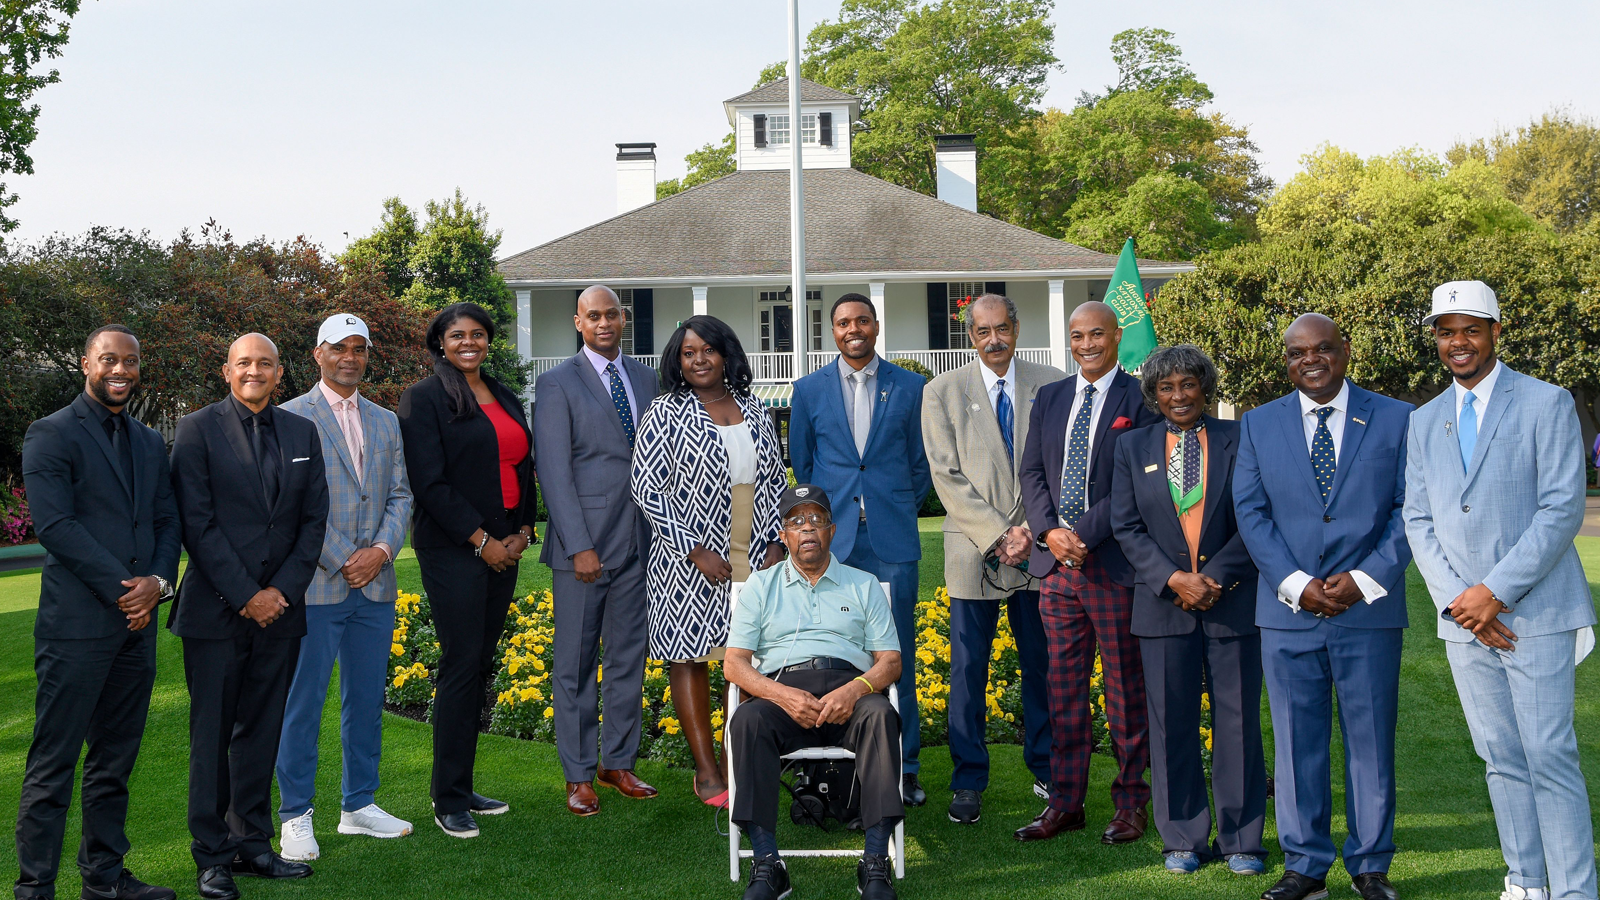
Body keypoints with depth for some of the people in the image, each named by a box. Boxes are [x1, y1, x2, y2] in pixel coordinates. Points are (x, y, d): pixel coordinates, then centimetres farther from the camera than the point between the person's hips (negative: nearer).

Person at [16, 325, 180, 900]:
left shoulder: (150, 442, 17)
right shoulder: (52, 434, -3)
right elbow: (54, 524, -12)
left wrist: (159, 581, -5)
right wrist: (121, 588, -14)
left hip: (136, 623, 6)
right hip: (77, 623, -6)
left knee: (116, 760, 12)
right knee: (54, 763, -2)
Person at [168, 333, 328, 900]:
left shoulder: (302, 433, 10)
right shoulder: (198, 429, -2)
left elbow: (314, 519, 8)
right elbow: (197, 522, -8)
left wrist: (283, 590, -4)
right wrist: (245, 595, -12)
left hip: (279, 606, 4)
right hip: (216, 609, -4)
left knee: (262, 730, 9)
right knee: (212, 735, 3)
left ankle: (252, 844, 19)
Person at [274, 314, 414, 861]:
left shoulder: (386, 422, 15)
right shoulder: (291, 418, -2)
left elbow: (401, 495, 11)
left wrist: (382, 549, -6)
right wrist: (341, 560, -11)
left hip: (375, 585, 5)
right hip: (316, 585, -5)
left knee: (366, 700, 11)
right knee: (302, 703, -1)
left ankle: (359, 806, 22)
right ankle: (296, 817, 9)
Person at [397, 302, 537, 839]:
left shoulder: (506, 399, 16)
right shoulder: (424, 399, -4)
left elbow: (524, 468, 18)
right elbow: (429, 481, -11)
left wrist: (523, 530, 3)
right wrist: (480, 540, -12)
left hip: (504, 548, 6)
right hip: (453, 549, -6)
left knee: (481, 666, 8)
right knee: (461, 667, -7)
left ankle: (463, 788, 16)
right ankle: (449, 800, 2)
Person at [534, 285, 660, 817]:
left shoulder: (645, 378, 12)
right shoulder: (558, 384, -4)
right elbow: (554, 472, -9)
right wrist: (580, 546, -14)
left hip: (640, 538, 5)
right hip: (584, 539, -5)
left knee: (630, 656, 10)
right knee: (576, 663, 2)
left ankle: (618, 762, 22)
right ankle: (579, 776, 12)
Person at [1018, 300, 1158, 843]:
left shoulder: (1139, 399, -2)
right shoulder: (1048, 399, 14)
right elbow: (1032, 473, 10)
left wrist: (1084, 534, -16)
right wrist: (1050, 531, -7)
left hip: (1115, 564, -4)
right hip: (1057, 561, 5)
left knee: (1126, 688, 4)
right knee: (1064, 686, 8)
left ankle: (1131, 803, 15)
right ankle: (1064, 803, 16)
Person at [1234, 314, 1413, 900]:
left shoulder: (1396, 420, 4)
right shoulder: (1258, 425, 8)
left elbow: (1410, 510, 0)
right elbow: (1250, 512, 2)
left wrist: (1365, 579, -12)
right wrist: (1295, 584, -10)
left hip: (1370, 610, -1)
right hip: (1288, 611, 1)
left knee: (1372, 741, 6)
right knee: (1297, 742, 6)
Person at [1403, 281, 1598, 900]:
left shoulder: (1547, 404, -2)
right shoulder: (1424, 422, 13)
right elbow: (1418, 520, 10)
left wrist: (1496, 591, -15)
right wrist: (1454, 598, -5)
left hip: (1535, 614, -5)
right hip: (1464, 618, 5)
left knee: (1550, 757, -6)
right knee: (1501, 759, 10)